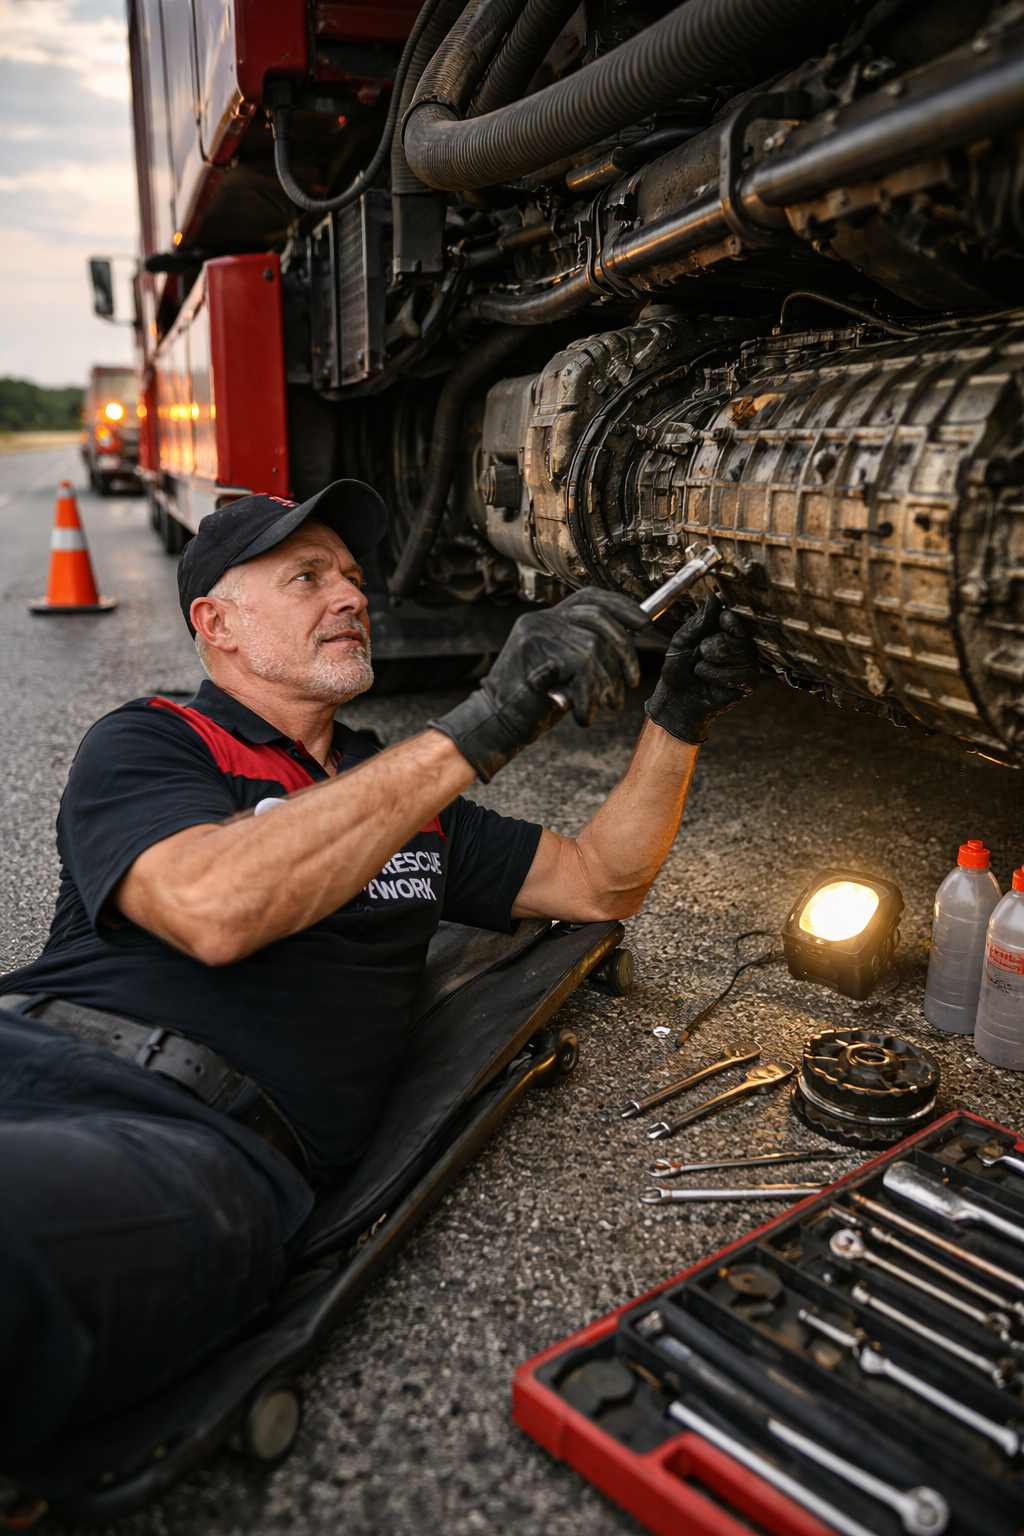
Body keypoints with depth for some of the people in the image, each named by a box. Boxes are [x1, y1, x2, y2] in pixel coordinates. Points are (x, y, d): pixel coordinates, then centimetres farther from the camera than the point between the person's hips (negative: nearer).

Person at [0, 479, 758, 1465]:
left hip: (221, 1146, 1)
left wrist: (677, 721, 16)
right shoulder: (145, 744, 10)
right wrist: (476, 732, -15)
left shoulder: (407, 794, 26)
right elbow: (212, 906, -13)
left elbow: (598, 882, 31)